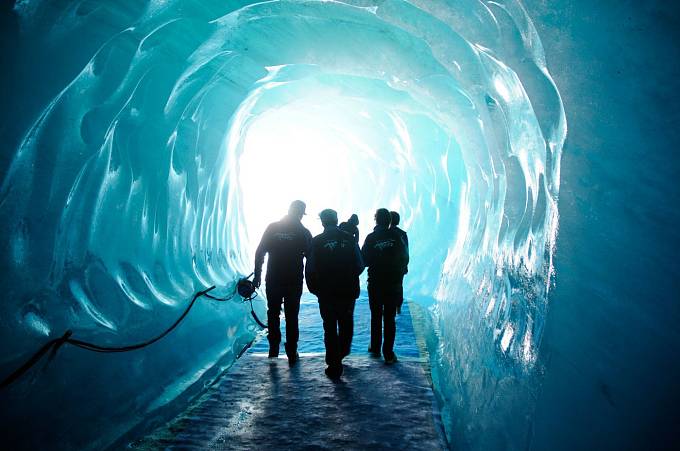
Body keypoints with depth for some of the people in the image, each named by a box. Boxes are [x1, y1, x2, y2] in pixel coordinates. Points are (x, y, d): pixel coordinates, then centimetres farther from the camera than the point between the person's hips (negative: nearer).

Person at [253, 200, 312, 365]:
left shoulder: (272, 227, -1)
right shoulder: (303, 232, -4)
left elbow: (259, 252, -1)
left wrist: (257, 274, 5)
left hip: (273, 281, 1)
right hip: (294, 282, -1)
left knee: (273, 314, 16)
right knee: (291, 316, 8)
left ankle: (274, 348, 18)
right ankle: (292, 353, 11)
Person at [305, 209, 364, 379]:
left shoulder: (317, 241, -6)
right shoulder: (349, 239, -1)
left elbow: (310, 269, -7)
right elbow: (360, 265, 2)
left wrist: (314, 288, 7)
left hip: (326, 293, -2)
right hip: (348, 291, 2)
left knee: (330, 328, 6)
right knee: (346, 324, 22)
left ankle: (334, 366, 9)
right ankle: (342, 353, 36)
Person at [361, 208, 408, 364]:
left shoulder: (371, 238, -8)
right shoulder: (396, 237, -6)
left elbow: (364, 260, -6)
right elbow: (404, 258, 2)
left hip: (375, 283, 0)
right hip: (393, 283, 0)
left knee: (376, 317, 15)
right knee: (389, 319, 5)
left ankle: (375, 348, 23)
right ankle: (388, 354, 5)